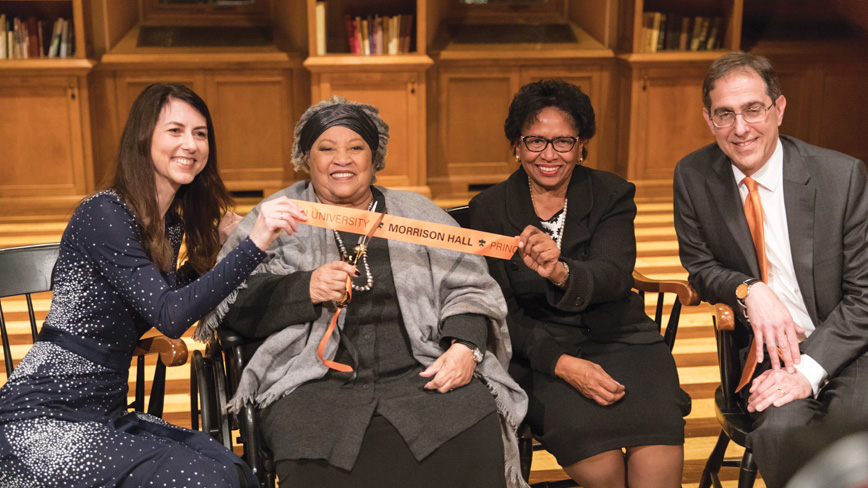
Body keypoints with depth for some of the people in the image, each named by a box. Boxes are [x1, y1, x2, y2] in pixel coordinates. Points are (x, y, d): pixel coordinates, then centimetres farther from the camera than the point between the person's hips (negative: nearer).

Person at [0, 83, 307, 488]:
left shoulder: (171, 225, 10)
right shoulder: (103, 214, -16)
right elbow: (170, 316, -26)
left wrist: (213, 245, 11)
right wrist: (254, 244, -34)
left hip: (106, 415, 8)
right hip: (46, 421, -8)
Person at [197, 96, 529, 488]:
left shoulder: (418, 213, 20)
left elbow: (467, 289, 15)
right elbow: (230, 301, 5)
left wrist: (465, 346, -5)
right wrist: (305, 290, -11)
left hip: (419, 374, 2)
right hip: (314, 381, -2)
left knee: (475, 432, -27)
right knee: (316, 457, -34)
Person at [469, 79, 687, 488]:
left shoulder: (612, 195, 4)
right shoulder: (488, 209, 3)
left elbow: (614, 276, -15)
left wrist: (561, 272, -39)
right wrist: (560, 362, -19)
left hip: (616, 337, 1)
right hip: (536, 348, -1)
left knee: (658, 427, -28)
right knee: (583, 427, -30)